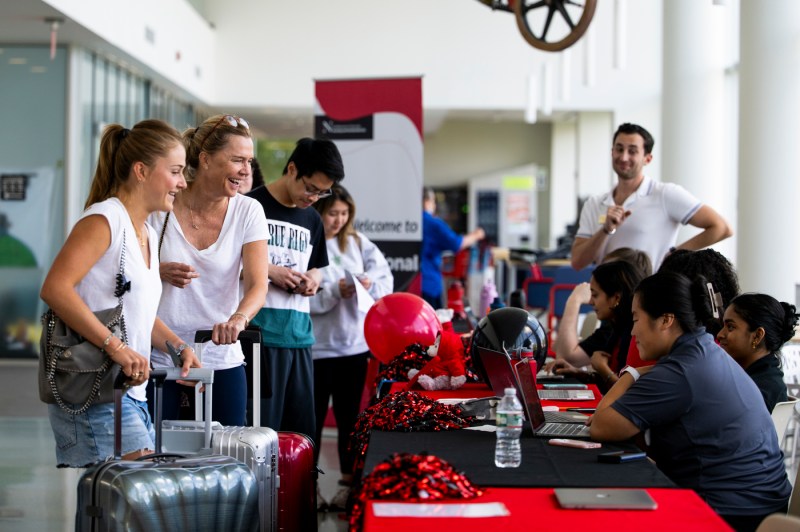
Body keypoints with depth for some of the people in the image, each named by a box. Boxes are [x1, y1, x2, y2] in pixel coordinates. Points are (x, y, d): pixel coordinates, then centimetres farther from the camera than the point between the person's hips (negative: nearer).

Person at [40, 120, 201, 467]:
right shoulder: (104, 220, -11)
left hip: (132, 395, 10)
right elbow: (54, 288, -24)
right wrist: (115, 347, -28)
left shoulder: (147, 235, 18)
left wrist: (179, 347, 10)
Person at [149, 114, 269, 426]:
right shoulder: (161, 208, -5)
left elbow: (258, 284, -11)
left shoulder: (248, 212, -1)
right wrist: (159, 273, -17)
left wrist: (238, 318, -31)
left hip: (222, 361, 2)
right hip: (159, 358, -1)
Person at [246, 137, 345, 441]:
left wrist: (313, 279, 7)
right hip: (261, 333, -6)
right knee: (262, 426, -6)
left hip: (299, 334, 7)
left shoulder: (312, 219, 18)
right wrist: (269, 271, -12)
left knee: (302, 428, 7)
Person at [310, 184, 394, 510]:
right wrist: (335, 293, -22)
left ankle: (350, 481, 22)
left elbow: (386, 278, 6)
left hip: (355, 344, 5)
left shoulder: (357, 242, 6)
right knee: (313, 416, 4)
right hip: (317, 345, -5)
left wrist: (370, 283, -14)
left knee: (350, 415, 13)